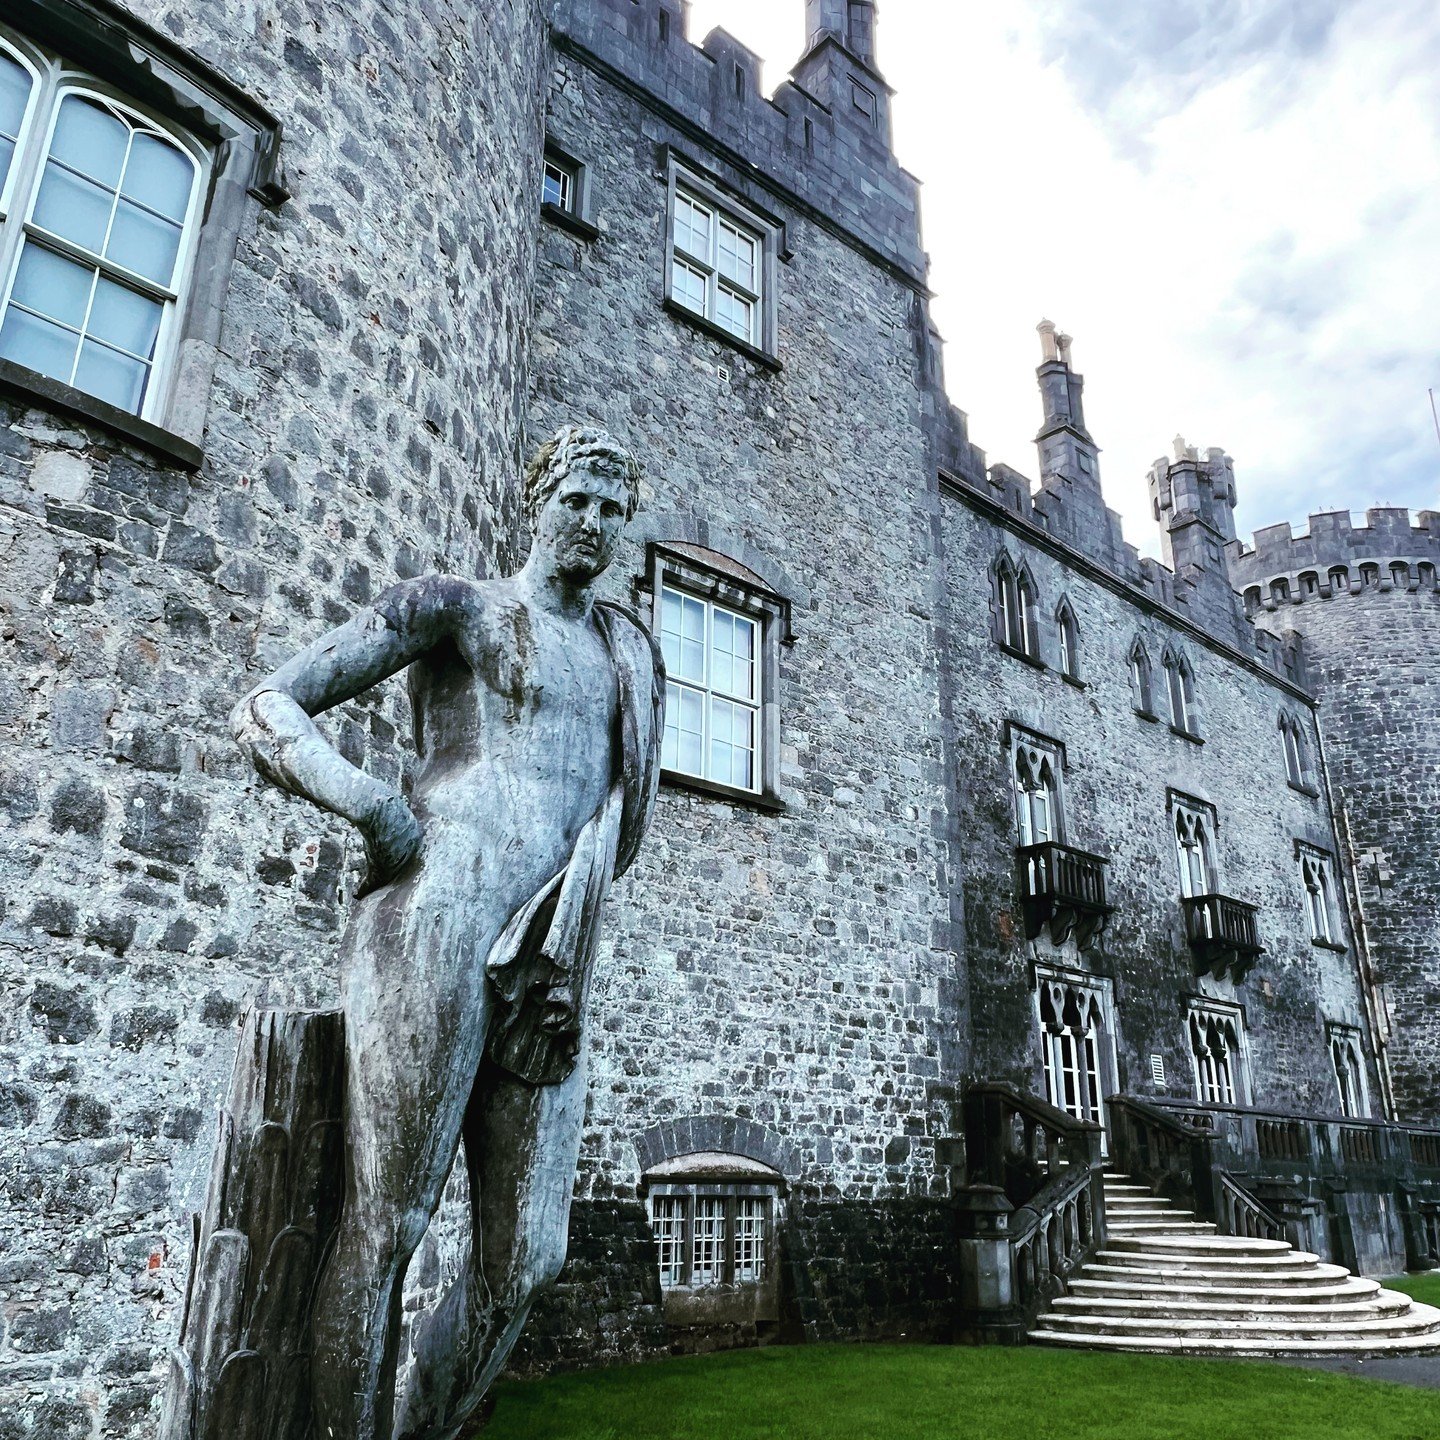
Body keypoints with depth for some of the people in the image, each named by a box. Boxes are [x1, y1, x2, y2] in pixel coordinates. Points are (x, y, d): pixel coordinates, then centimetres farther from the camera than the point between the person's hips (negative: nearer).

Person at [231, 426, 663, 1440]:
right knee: (385, 1233, -3)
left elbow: (629, 798, 13)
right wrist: (379, 812, -9)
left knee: (527, 1260, 4)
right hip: (437, 935, -5)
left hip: (548, 974, 6)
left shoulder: (630, 649, 23)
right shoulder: (456, 607, 8)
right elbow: (265, 710, 5)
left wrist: (576, 910, -5)